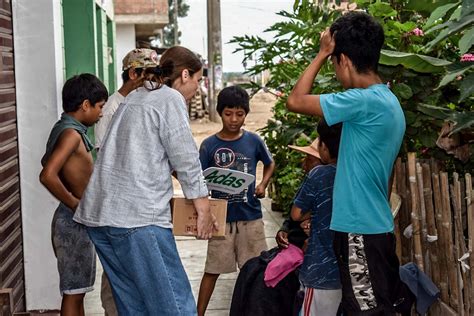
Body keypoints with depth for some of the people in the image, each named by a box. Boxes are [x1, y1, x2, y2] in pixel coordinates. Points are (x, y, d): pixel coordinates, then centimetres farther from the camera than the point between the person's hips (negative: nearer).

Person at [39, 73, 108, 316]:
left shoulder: (66, 129, 10)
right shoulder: (72, 133, -19)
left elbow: (48, 161, 26)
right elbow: (47, 176, -30)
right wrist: (75, 204, -19)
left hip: (77, 220, 10)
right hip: (74, 221, -10)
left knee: (77, 290, 16)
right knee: (73, 292, -3)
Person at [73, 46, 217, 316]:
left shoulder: (136, 97, 23)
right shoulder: (170, 98, -3)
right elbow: (186, 160, -4)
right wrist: (205, 210, 4)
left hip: (98, 213, 9)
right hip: (137, 215, -9)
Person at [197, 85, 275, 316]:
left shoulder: (253, 141, -1)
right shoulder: (209, 145, -5)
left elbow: (270, 164, 16)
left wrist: (263, 185, 1)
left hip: (251, 216, 1)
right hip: (221, 217, -1)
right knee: (212, 269, 5)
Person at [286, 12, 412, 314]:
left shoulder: (365, 101, -19)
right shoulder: (389, 101, 11)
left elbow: (296, 101, -16)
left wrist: (323, 53, -6)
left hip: (361, 229, -10)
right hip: (377, 226, 10)